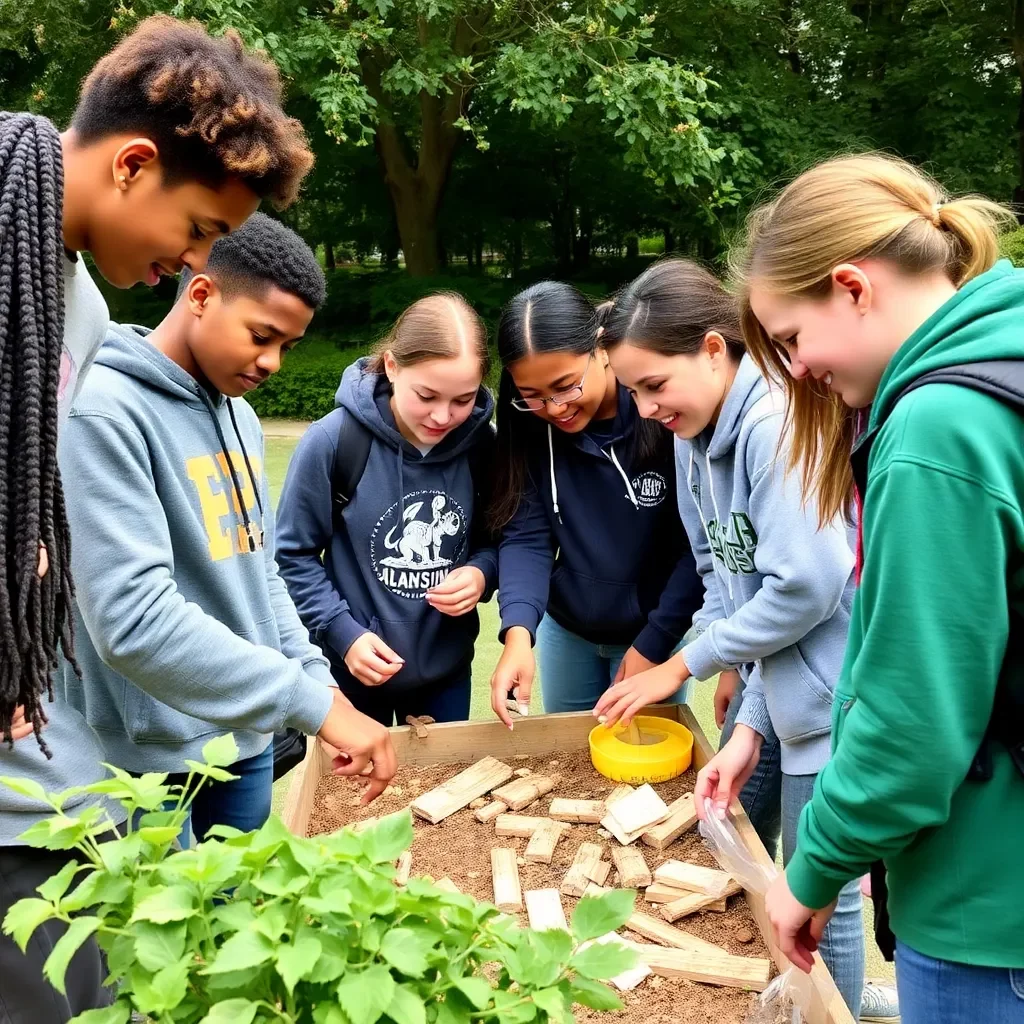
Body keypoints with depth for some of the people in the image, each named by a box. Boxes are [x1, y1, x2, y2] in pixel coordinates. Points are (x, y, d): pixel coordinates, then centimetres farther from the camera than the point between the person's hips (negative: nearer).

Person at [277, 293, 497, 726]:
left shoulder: (481, 444, -10)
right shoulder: (332, 441, -19)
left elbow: (495, 538, 5)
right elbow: (293, 555, -9)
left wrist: (482, 573, -16)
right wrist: (343, 633, -17)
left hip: (448, 667, 3)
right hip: (355, 671, -2)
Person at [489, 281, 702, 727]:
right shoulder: (528, 428, -12)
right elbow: (525, 535, -14)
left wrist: (653, 644, -16)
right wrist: (519, 630, -30)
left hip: (655, 634, -3)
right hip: (564, 631, 4)